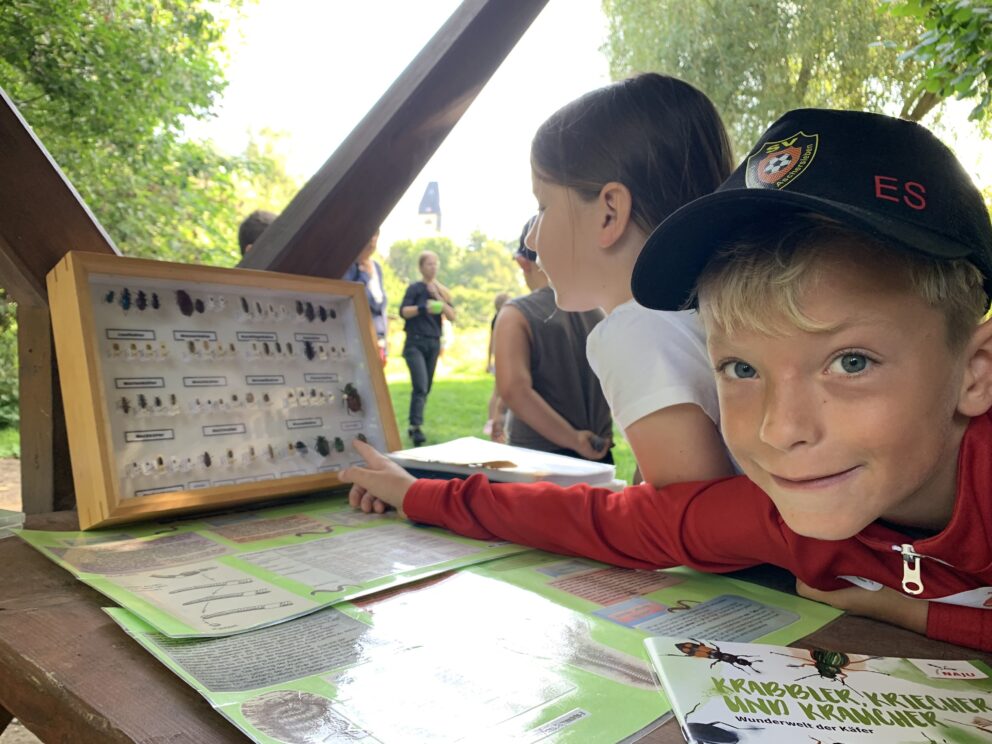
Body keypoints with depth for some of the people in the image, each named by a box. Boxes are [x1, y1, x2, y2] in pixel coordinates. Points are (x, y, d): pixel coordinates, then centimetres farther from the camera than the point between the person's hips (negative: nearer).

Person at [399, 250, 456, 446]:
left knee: (426, 388, 5)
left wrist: (437, 297, -7)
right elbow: (403, 311, -10)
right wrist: (423, 308, -24)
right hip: (415, 343, -5)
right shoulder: (415, 288, 1)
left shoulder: (442, 291, 13)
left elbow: (452, 316, 2)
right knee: (420, 386, -18)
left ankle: (414, 426, 13)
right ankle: (416, 427, -19)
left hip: (434, 344, 5)